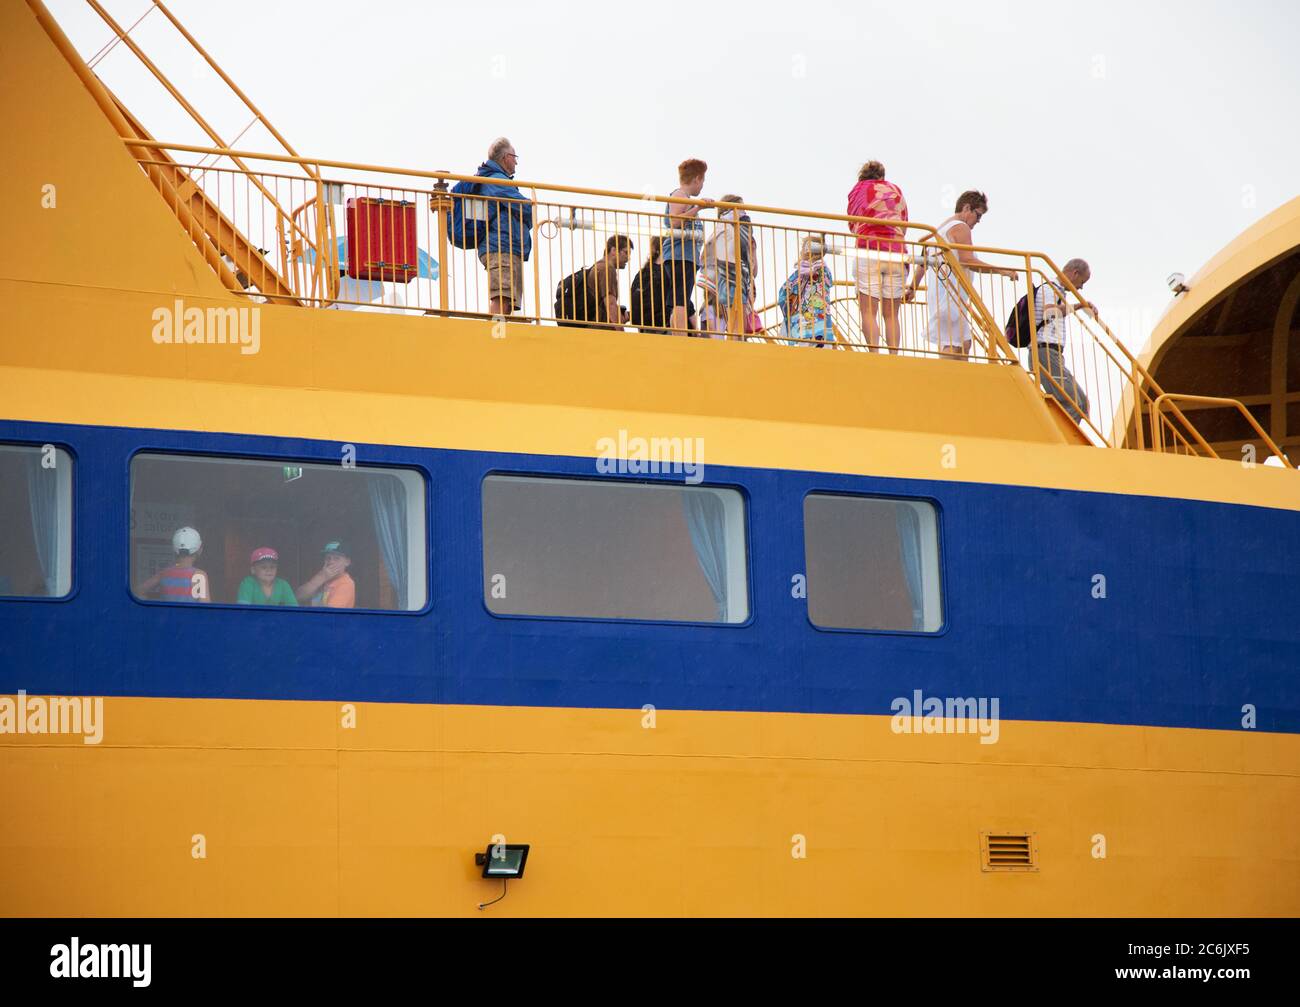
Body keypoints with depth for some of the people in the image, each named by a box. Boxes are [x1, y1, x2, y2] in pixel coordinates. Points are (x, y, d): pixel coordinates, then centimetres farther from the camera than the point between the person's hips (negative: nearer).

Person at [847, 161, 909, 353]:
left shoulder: (859, 189, 13)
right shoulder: (896, 191, 19)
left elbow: (852, 223, 16)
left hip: (869, 252, -3)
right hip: (897, 253, 3)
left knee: (868, 311, -5)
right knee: (891, 314, 6)